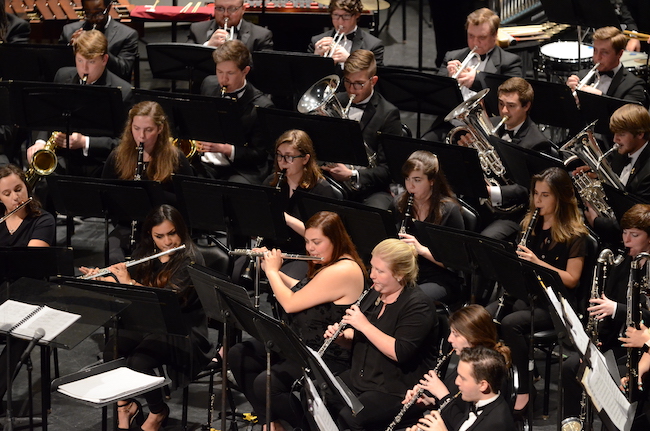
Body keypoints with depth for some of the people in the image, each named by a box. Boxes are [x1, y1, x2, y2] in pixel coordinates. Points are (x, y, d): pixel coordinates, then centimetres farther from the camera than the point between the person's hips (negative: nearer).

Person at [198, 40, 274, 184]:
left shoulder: (261, 106, -10)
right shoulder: (209, 85, 7)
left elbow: (261, 154, -8)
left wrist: (224, 149, -21)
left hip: (242, 169, -4)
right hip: (205, 162, 5)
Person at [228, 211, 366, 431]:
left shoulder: (342, 272, -23)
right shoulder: (328, 264, 10)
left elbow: (290, 303, -20)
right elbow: (301, 290, 28)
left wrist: (272, 271, -5)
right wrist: (272, 270, 17)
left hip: (329, 357, -11)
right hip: (302, 343, 11)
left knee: (265, 384, -28)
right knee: (238, 355, 6)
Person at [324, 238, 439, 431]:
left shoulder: (418, 305, -15)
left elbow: (400, 353, -25)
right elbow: (358, 340, 22)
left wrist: (365, 325, -23)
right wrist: (342, 336, -1)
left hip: (398, 389, -8)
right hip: (360, 378, 8)